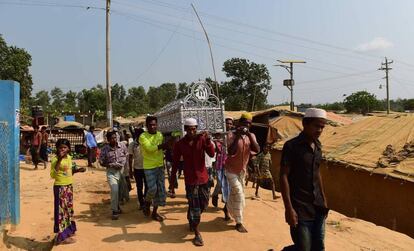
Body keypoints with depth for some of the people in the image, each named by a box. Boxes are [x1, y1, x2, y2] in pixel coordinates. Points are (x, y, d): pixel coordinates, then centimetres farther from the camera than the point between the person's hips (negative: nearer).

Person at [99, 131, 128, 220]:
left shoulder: (122, 146, -3)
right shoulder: (105, 149, -8)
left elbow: (127, 156, 8)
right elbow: (102, 162, -3)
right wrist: (112, 165, -16)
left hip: (122, 170, 3)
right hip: (111, 172, -3)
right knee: (114, 190, -17)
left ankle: (117, 206, 37)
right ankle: (115, 211, -2)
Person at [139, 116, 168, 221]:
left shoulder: (160, 135, 7)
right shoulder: (143, 136, -11)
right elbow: (149, 148, -23)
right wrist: (162, 145, -16)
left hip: (160, 166, 6)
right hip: (149, 167, -5)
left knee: (160, 189, 7)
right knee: (152, 188, -10)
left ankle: (155, 212, 20)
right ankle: (147, 203, 23)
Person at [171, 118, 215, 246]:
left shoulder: (202, 139, -4)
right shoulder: (179, 144, -7)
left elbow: (211, 154, -14)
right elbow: (175, 164, -1)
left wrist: (208, 140, -29)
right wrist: (172, 182, 0)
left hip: (204, 178, 3)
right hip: (190, 180, -3)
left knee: (203, 205, 16)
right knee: (194, 207, -1)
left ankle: (192, 220, 42)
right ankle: (197, 234, 12)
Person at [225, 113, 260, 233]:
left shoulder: (251, 136, -4)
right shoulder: (232, 135, -18)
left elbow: (257, 150, -21)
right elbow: (231, 152, -32)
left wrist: (249, 135, -27)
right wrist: (238, 136, -33)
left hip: (242, 169, 5)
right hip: (231, 169, -5)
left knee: (234, 193, 20)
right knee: (238, 193, -12)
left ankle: (229, 210, 46)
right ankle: (239, 222, -2)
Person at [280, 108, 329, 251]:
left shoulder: (318, 145, 9)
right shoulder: (291, 146, -12)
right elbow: (284, 176, -14)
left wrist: (323, 200, 15)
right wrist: (289, 208, -18)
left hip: (318, 207, 7)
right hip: (300, 209, -6)